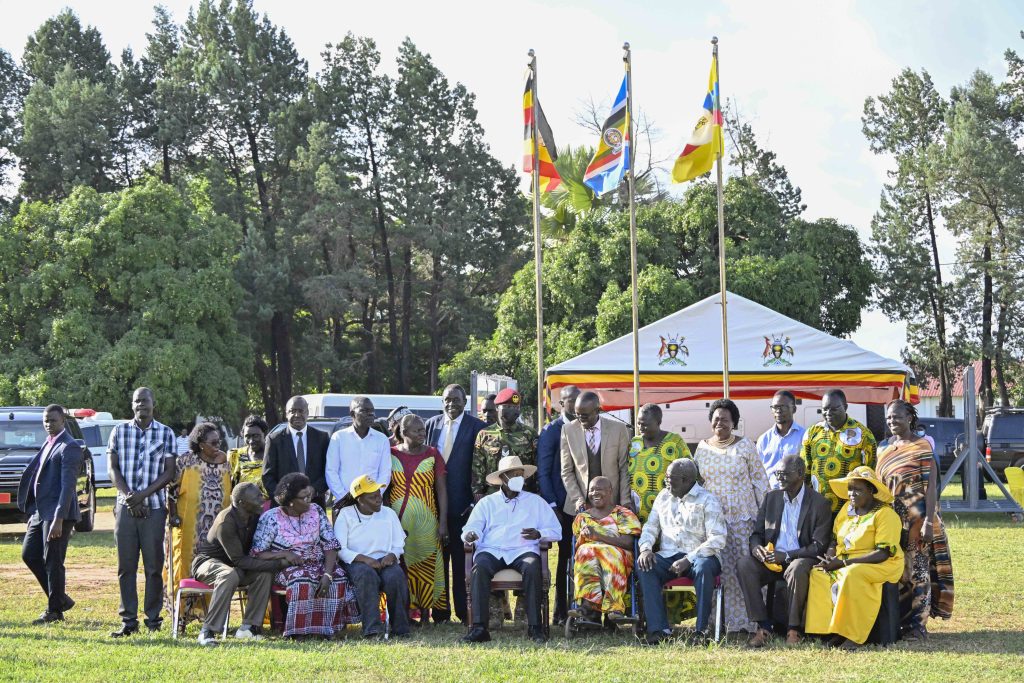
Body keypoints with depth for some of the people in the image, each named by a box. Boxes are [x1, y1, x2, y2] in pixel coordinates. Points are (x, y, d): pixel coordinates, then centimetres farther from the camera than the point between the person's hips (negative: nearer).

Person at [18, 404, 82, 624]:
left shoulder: (69, 447, -12)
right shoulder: (48, 445, 17)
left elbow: (68, 485, -18)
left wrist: (58, 519, -24)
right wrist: (34, 512, 17)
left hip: (57, 513, -9)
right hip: (41, 511, 9)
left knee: (53, 562, -3)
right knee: (29, 554, 11)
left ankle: (54, 610, 9)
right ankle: (60, 598, 21)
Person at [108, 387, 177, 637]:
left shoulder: (165, 433, 5)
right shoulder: (119, 431, 10)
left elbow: (169, 473, 1)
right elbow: (112, 468, 6)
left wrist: (142, 495, -11)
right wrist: (128, 495, -8)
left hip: (154, 506, -1)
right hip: (125, 506, 1)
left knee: (154, 565, -1)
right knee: (126, 566, 1)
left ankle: (153, 617, 7)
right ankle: (128, 620, 4)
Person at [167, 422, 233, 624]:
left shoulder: (223, 461, 7)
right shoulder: (185, 461, -6)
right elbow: (171, 488, -2)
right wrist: (172, 515, -8)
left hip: (217, 527, 4)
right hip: (189, 527, -4)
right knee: (186, 566, -1)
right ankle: (182, 613, 5)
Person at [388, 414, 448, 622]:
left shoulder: (432, 454, 4)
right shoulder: (391, 454, 4)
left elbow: (442, 489, 3)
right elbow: (384, 488, 9)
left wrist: (443, 523, -3)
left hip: (426, 521, 0)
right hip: (397, 520, 0)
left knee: (426, 566, -2)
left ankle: (425, 613, 5)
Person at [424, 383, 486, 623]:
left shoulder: (476, 427, -3)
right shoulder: (432, 424, 12)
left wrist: (475, 499, -11)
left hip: (462, 502, -4)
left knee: (462, 558, 0)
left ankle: (464, 611, 6)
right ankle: (440, 611, 15)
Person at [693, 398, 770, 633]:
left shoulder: (744, 446, 1)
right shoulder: (702, 448, 10)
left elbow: (759, 480, 2)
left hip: (743, 517, -2)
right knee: (721, 569, 0)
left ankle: (749, 620, 2)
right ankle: (727, 621, 7)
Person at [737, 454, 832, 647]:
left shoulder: (819, 503, -3)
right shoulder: (771, 497, 12)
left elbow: (819, 546, -9)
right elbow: (756, 533, 13)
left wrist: (786, 555, -20)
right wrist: (756, 548, -13)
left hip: (801, 559, -4)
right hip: (771, 559, 4)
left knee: (797, 569, -39)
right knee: (744, 564, -25)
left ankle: (793, 629, -25)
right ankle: (763, 627, -24)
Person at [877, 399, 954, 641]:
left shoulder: (922, 445, -5)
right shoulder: (885, 451, 14)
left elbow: (931, 486, -11)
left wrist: (929, 522, -18)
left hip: (917, 518, -6)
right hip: (893, 519, 6)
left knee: (918, 569, -3)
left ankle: (918, 624, 2)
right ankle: (898, 621, 15)